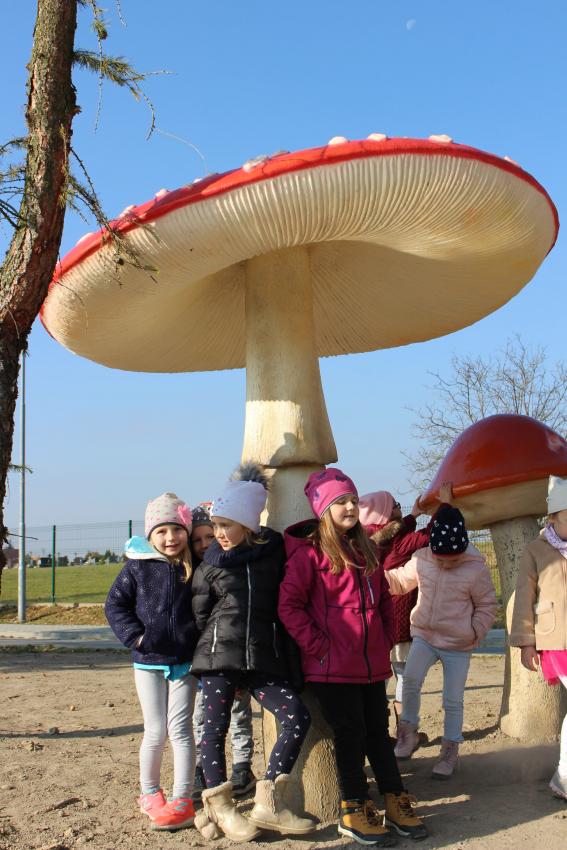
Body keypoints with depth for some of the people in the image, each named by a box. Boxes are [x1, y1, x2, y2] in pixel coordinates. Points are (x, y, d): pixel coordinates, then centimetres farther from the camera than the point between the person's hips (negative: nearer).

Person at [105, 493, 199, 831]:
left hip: (185, 662, 0)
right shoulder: (138, 566, -6)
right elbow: (115, 604, 0)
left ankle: (182, 800, 5)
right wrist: (134, 635, -10)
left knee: (180, 728, -2)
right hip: (149, 661, 0)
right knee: (156, 732, 5)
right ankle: (150, 793, 26)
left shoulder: (195, 567, -3)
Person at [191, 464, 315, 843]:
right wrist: (222, 638, 6)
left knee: (298, 716, -10)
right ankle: (219, 807, 13)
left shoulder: (274, 552, 6)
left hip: (263, 660, 2)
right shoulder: (210, 565, 4)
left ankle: (269, 801, -2)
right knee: (216, 728, -2)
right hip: (219, 657, -1)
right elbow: (198, 614, 10)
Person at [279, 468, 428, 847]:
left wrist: (386, 639, 12)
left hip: (372, 663, 6)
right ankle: (354, 811, 15)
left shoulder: (367, 549, 12)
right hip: (333, 666, -6)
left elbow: (384, 599, 21)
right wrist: (318, 646, -15)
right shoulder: (310, 551, -10)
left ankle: (396, 803, 24)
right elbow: (289, 605, -14)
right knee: (351, 734, 1)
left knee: (379, 731, 13)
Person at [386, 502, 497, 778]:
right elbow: (399, 581, 9)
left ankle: (450, 750, 26)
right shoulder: (421, 559, -7)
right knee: (410, 678, -23)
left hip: (458, 645, -2)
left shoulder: (476, 568, -14)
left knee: (453, 701, 5)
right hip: (424, 636, 2)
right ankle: (408, 731, -1)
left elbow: (487, 606, -1)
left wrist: (474, 632, -9)